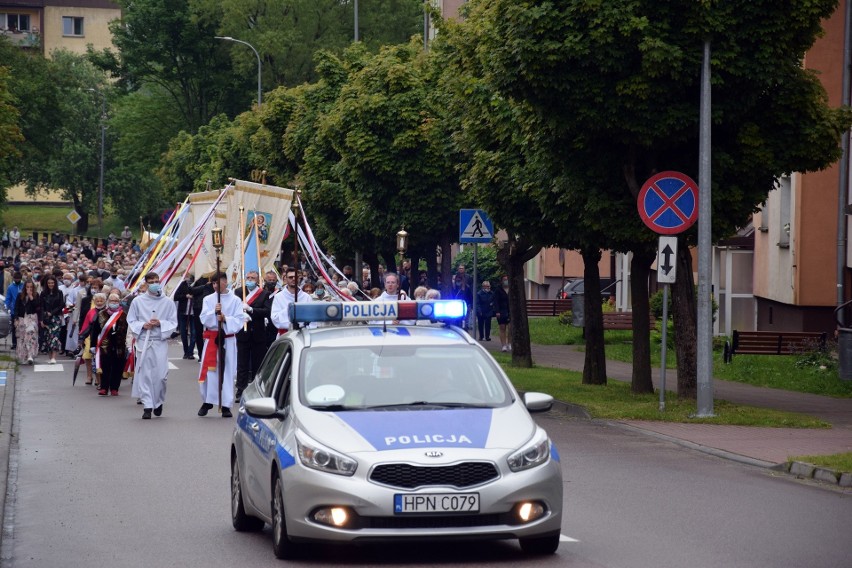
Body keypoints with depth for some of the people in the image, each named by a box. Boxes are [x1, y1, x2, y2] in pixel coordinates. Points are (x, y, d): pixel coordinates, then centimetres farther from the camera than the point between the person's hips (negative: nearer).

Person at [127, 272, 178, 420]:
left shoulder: (168, 302, 4)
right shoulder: (138, 301, 5)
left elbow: (173, 323, 5)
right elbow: (131, 321, 7)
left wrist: (160, 323, -12)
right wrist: (143, 325, -10)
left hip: (161, 342, 0)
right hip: (143, 341, 0)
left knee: (161, 374, -3)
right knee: (144, 373, -5)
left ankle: (159, 402, 21)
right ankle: (147, 406, -1)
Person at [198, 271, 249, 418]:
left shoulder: (235, 300, 3)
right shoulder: (208, 299, 8)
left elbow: (239, 320, -4)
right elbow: (204, 319, -1)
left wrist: (226, 319, -20)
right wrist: (214, 312, -18)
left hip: (228, 339, -1)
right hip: (211, 338, 1)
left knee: (227, 371, -1)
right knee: (208, 371, -2)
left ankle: (226, 405, 4)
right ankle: (207, 402, 14)